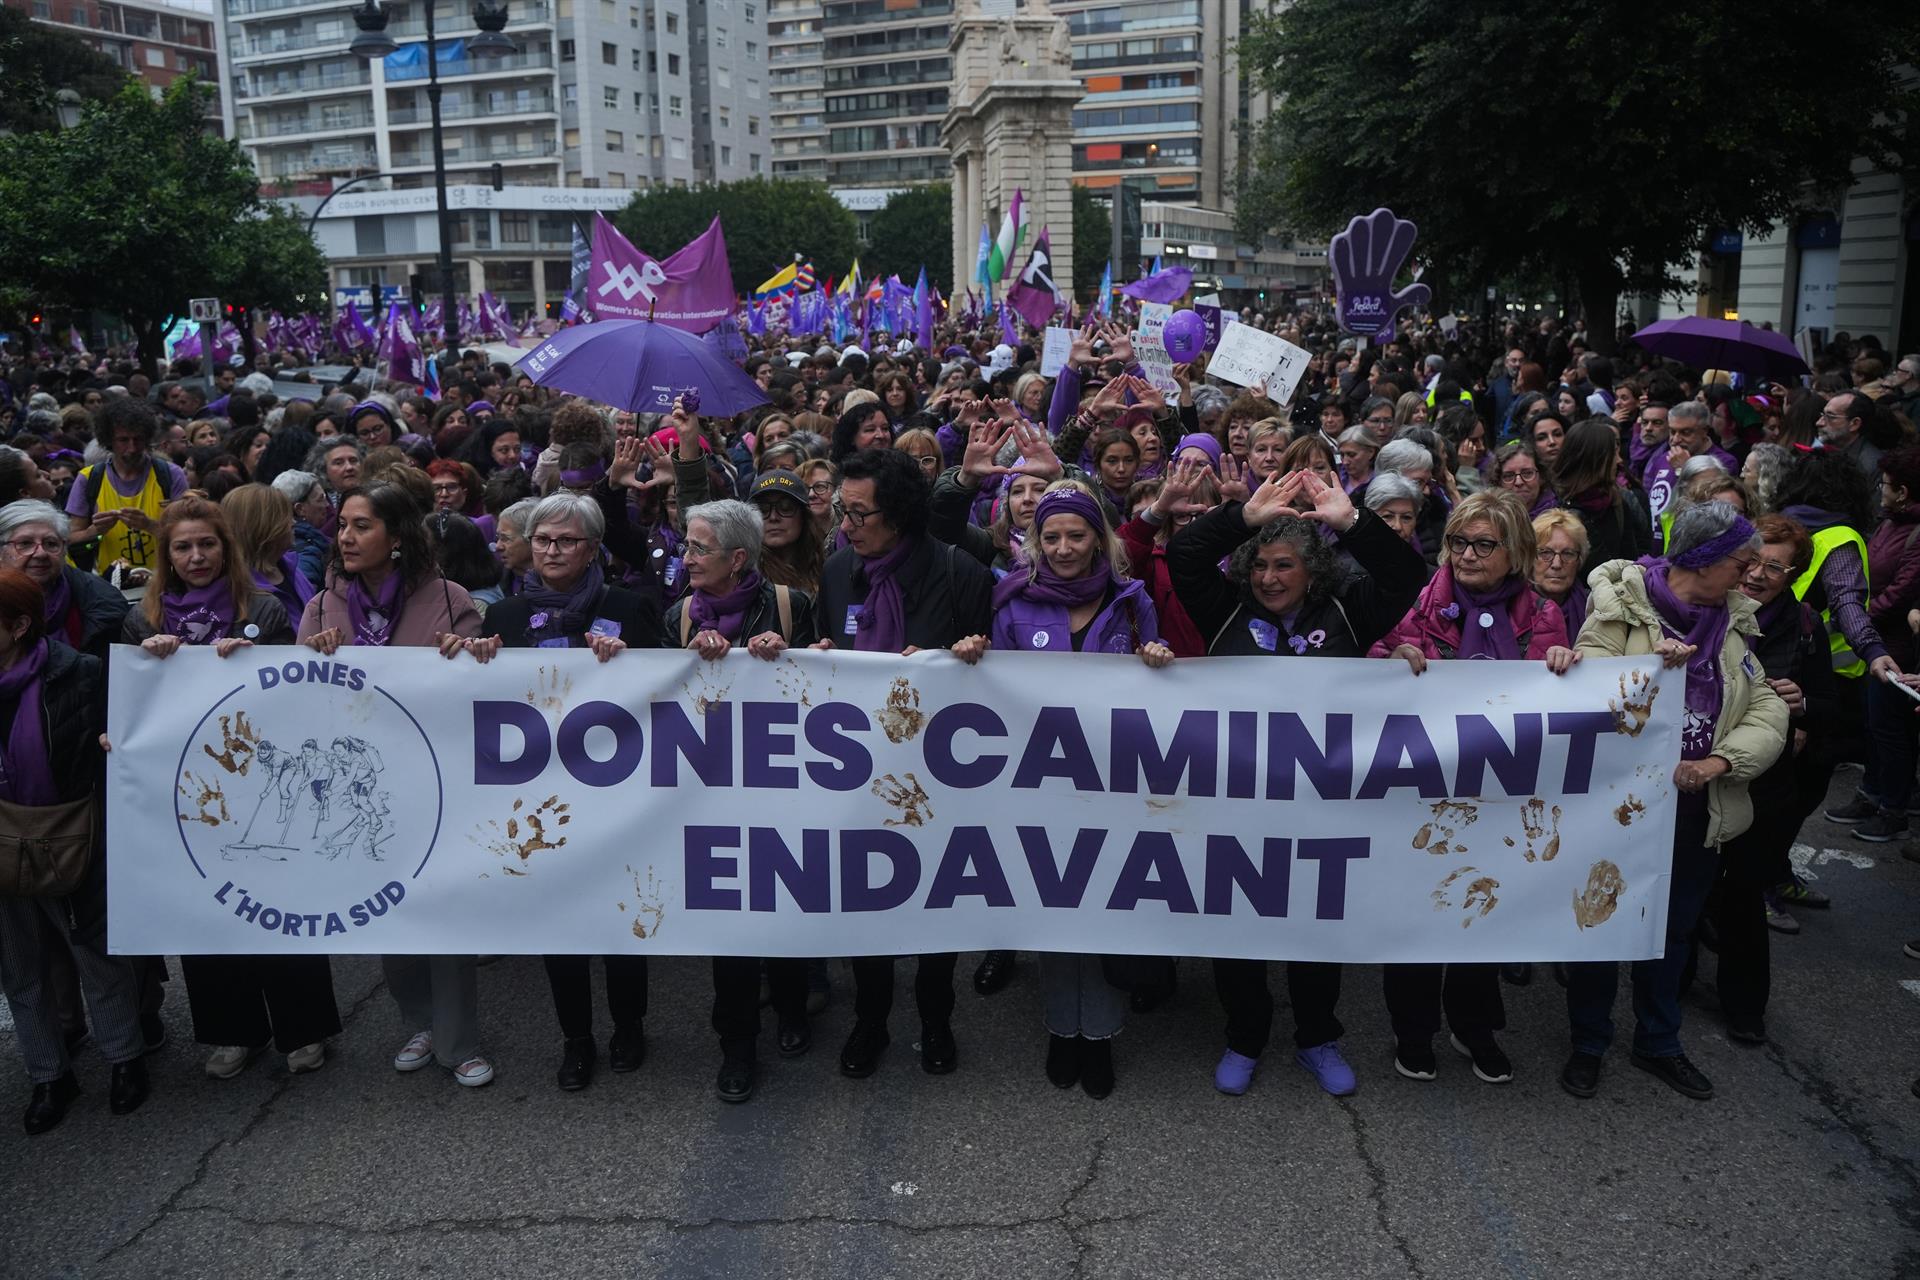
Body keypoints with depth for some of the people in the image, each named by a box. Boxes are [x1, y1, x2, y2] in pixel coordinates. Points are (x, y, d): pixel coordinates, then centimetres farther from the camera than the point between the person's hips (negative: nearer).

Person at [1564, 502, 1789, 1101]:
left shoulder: (1732, 619, 7)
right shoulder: (1621, 606, -10)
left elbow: (1767, 710, -1)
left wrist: (1720, 761, -17)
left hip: (1697, 806, 5)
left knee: (1673, 929, 19)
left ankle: (1658, 1042, 38)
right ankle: (1588, 1045, 26)